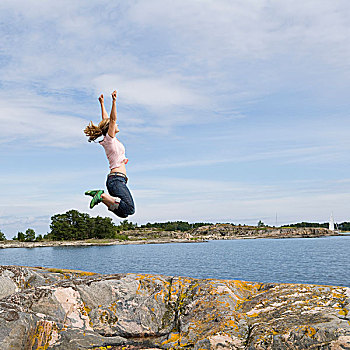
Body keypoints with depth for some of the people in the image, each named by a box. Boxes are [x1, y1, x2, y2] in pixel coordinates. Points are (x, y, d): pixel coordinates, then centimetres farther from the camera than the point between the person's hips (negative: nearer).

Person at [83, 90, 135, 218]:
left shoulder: (110, 140, 19)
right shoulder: (109, 138, -3)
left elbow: (106, 120, 29)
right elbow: (113, 119, -15)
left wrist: (102, 104, 36)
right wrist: (114, 101, -18)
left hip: (114, 179, 10)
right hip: (117, 179, -10)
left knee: (123, 212, 5)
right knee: (129, 209, -24)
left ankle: (101, 195, 4)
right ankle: (102, 196, -18)